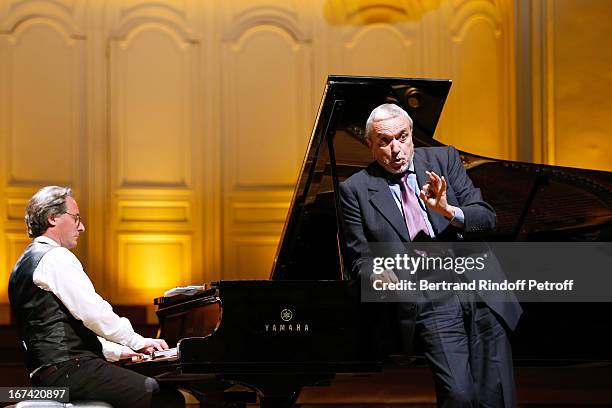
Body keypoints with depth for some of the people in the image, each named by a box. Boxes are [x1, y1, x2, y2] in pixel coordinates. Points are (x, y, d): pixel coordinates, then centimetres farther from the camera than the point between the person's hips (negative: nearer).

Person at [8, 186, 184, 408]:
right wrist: (138, 342, -2)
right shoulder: (56, 257, -7)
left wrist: (116, 351, 24)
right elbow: (94, 313, -15)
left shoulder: (26, 263, 25)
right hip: (68, 369, -10)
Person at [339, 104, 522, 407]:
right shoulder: (356, 190, 5)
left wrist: (447, 210, -13)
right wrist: (379, 275, -16)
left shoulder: (443, 159, 11)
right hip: (427, 303, -2)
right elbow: (361, 258, 6)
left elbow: (486, 218, 5)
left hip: (482, 290, 3)